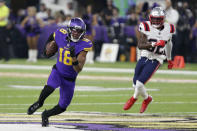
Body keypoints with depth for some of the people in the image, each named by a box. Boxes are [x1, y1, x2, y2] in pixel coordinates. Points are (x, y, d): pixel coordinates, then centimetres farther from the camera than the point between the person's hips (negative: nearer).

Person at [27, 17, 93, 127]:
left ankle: (46, 115, 37)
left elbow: (78, 70, -28)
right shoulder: (61, 35, -13)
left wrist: (73, 57, -42)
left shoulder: (83, 45, -21)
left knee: (62, 107, 8)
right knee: (49, 88, -34)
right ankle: (39, 103, -6)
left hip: (70, 79, 0)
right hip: (57, 72, 0)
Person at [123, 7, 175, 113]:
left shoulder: (168, 29, -4)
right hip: (144, 57, 2)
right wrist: (154, 44, -33)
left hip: (156, 60, -2)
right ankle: (147, 98, 41)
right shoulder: (146, 27, -11)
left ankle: (134, 98, 18)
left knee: (140, 83, -15)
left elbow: (168, 43, 18)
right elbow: (140, 45, -19)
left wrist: (169, 59, 30)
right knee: (136, 84, 9)